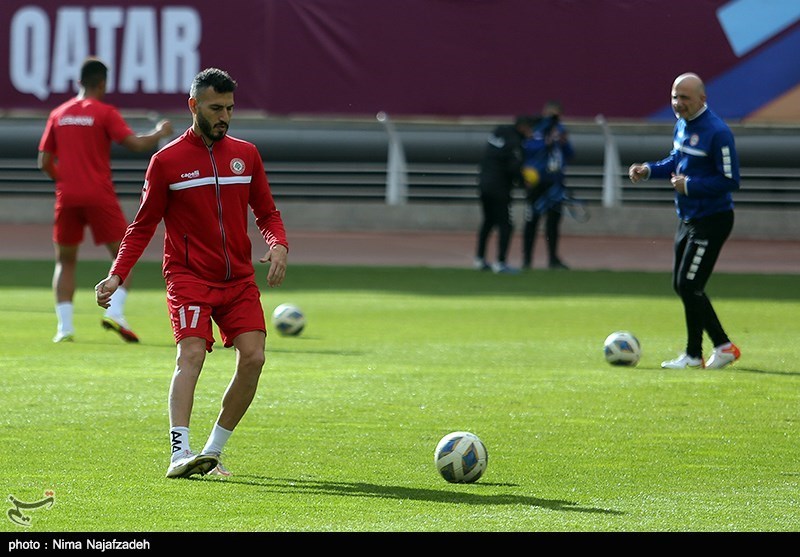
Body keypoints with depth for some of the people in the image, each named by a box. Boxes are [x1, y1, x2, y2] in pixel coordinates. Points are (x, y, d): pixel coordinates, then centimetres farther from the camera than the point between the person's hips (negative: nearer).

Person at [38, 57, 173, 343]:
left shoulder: (58, 115, 9)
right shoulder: (104, 113, -3)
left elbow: (45, 162, 9)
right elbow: (135, 144, -13)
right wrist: (160, 133, 5)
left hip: (67, 198, 4)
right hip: (99, 196, -4)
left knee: (65, 261, 14)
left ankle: (64, 325, 1)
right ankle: (115, 312, -14)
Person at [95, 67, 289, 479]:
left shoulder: (245, 155, 10)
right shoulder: (167, 161, 0)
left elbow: (266, 212, 17)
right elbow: (143, 225, 5)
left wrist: (278, 245, -5)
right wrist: (117, 275, -6)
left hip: (239, 278, 4)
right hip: (189, 277, -4)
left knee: (253, 356, -10)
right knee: (191, 355, -20)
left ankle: (213, 452, 4)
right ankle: (179, 456, -27)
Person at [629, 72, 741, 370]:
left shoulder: (717, 132, -20)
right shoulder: (682, 124, 7)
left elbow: (730, 180, -20)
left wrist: (689, 186, -23)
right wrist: (648, 170, 5)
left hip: (711, 220, -9)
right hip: (687, 219, 9)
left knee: (689, 286, -11)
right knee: (682, 286, 12)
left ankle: (724, 346, -1)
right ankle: (693, 354, 21)